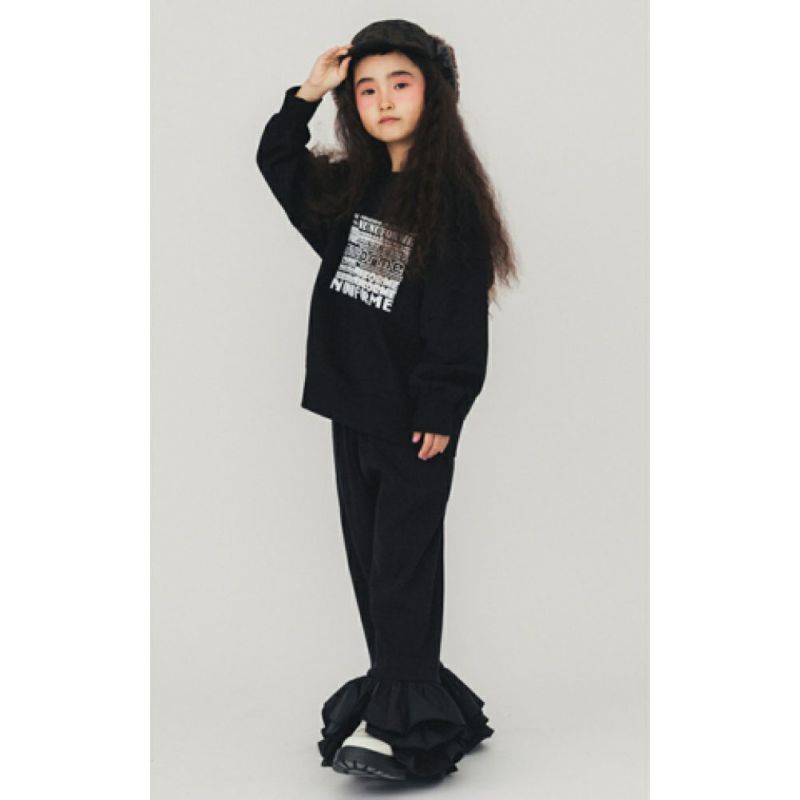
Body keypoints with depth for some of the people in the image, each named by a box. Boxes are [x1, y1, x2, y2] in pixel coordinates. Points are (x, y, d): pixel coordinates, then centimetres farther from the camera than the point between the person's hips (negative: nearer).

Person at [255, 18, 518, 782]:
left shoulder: (452, 198, -11)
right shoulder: (349, 184, 10)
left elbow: (460, 312, -14)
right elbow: (276, 163, 25)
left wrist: (440, 410, -17)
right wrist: (305, 96, 10)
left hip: (414, 416, -7)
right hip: (353, 404, 7)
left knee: (403, 565, -3)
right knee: (368, 559, 12)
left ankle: (406, 719, 6)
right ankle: (394, 691, 23)